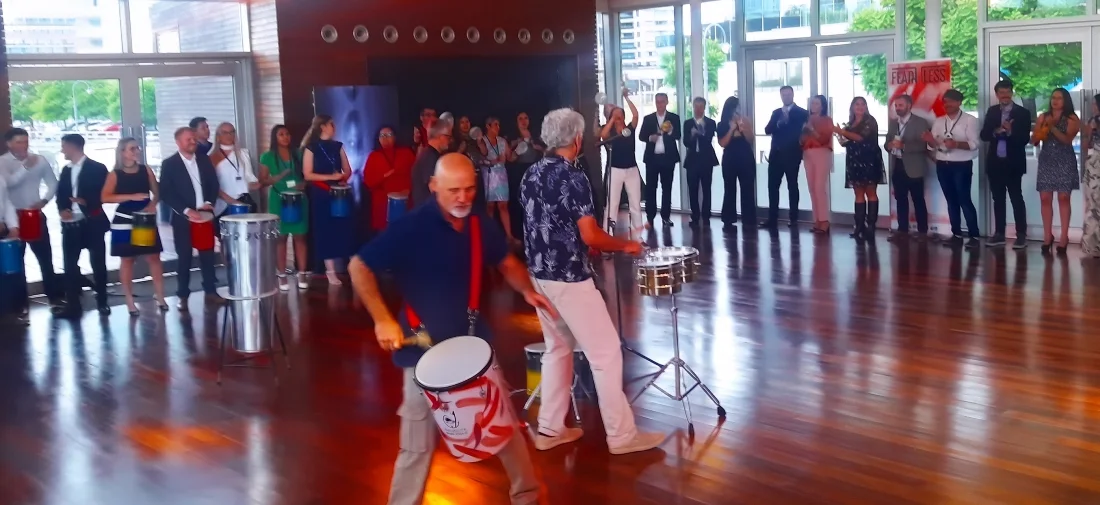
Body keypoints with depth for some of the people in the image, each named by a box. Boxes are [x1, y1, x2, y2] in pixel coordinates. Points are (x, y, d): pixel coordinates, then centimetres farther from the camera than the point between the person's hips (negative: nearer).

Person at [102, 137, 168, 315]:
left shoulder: (146, 170, 5)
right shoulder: (115, 174, -3)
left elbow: (157, 192, 8)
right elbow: (105, 197, -12)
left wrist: (152, 204, -14)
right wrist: (131, 197, -20)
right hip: (124, 223, -2)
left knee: (154, 257, 0)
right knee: (127, 260, 4)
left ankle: (159, 296, 8)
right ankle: (129, 301, 10)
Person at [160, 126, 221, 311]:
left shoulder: (204, 159, 7)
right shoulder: (169, 164, -5)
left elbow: (214, 184, 9)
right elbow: (166, 194, -10)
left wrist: (209, 203, -8)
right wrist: (186, 211, -18)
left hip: (204, 214, 4)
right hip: (183, 218, -3)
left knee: (207, 255, 9)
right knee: (184, 257, 2)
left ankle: (210, 291, 18)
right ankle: (183, 296, 8)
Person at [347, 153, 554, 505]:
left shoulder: (480, 224, -1)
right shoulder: (411, 227, -17)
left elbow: (506, 262, 16)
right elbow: (359, 267, -13)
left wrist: (527, 290, -4)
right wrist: (383, 320, -21)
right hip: (424, 348, -5)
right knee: (418, 444, 2)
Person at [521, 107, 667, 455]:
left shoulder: (530, 175, 7)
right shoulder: (573, 178, -17)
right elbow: (589, 235, -21)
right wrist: (625, 246, -5)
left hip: (539, 275, 9)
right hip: (569, 279, -8)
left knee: (557, 348, 19)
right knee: (605, 352, 0)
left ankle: (550, 429, 23)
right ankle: (622, 435, 6)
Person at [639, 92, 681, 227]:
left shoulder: (674, 118, 3)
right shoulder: (648, 118, 7)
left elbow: (678, 136, -5)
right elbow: (641, 136, 5)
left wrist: (670, 131, -25)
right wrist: (650, 138, -15)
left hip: (668, 157, -1)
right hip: (652, 157, 1)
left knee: (667, 187, 5)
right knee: (650, 188, 0)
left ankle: (666, 216, 10)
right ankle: (650, 217, 4)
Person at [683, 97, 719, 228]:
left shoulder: (711, 123, 4)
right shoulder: (687, 123, 8)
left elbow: (709, 139, -10)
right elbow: (686, 142, -4)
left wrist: (698, 135, -25)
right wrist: (692, 136, -24)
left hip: (706, 159, -1)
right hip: (692, 159, 1)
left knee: (706, 189, 1)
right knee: (693, 190, -1)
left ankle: (706, 217, 5)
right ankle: (695, 217, 5)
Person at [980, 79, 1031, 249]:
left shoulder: (1023, 113, -4)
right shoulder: (992, 111, 9)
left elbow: (1025, 139, -10)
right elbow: (984, 135, 2)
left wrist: (1010, 132, -26)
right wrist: (996, 132, -17)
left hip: (1013, 163, -4)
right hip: (995, 162, 4)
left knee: (1017, 199, -2)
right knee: (998, 199, 10)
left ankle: (1021, 235, 1)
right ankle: (999, 234, 16)